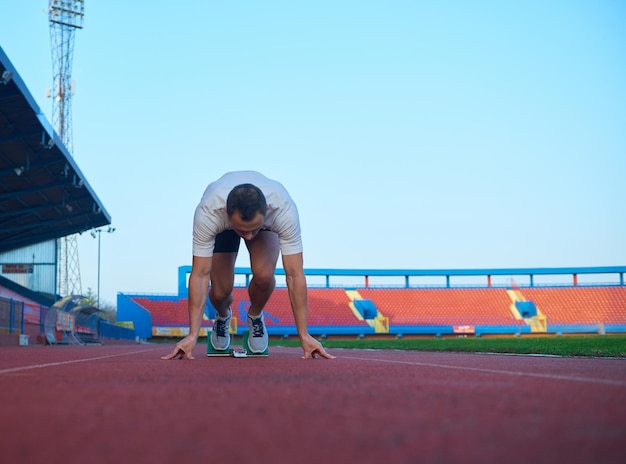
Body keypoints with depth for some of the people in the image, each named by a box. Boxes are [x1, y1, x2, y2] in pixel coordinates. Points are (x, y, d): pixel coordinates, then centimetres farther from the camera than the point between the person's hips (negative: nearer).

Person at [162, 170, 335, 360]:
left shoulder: (284, 210, -43)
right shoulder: (208, 212, -44)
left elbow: (295, 275, -39)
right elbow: (200, 275, -38)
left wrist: (304, 335, -39)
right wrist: (192, 335, -40)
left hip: (267, 223, 0)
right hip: (221, 224, 0)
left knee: (264, 275, -28)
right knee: (221, 290, -14)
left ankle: (255, 316, 8)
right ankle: (223, 317, 26)